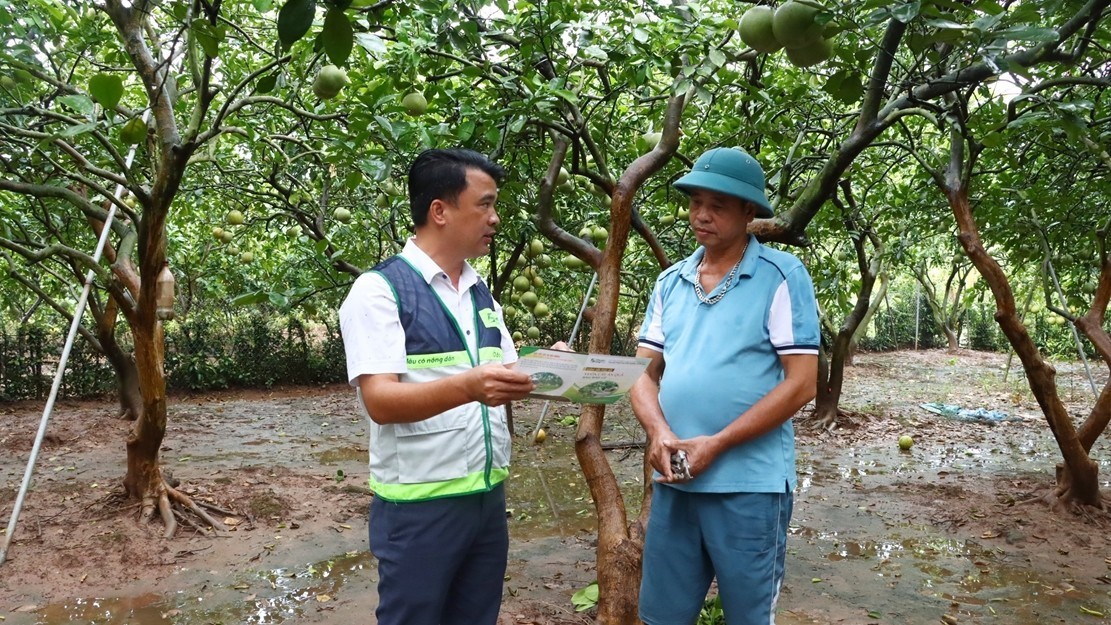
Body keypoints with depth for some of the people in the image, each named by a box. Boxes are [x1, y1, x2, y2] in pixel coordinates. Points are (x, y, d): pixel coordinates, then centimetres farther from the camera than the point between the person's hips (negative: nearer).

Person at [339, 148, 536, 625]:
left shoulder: (482, 295, 11)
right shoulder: (379, 290, -11)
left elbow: (504, 381, 12)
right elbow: (380, 402, -20)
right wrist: (469, 386, -35)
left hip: (488, 496, 7)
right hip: (420, 506, -6)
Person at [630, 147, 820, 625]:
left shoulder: (782, 277, -7)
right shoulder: (670, 282, 9)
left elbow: (801, 383, -11)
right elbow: (644, 373, 9)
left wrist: (716, 444, -16)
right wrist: (659, 432, -12)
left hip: (749, 484, -4)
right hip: (674, 481, 5)